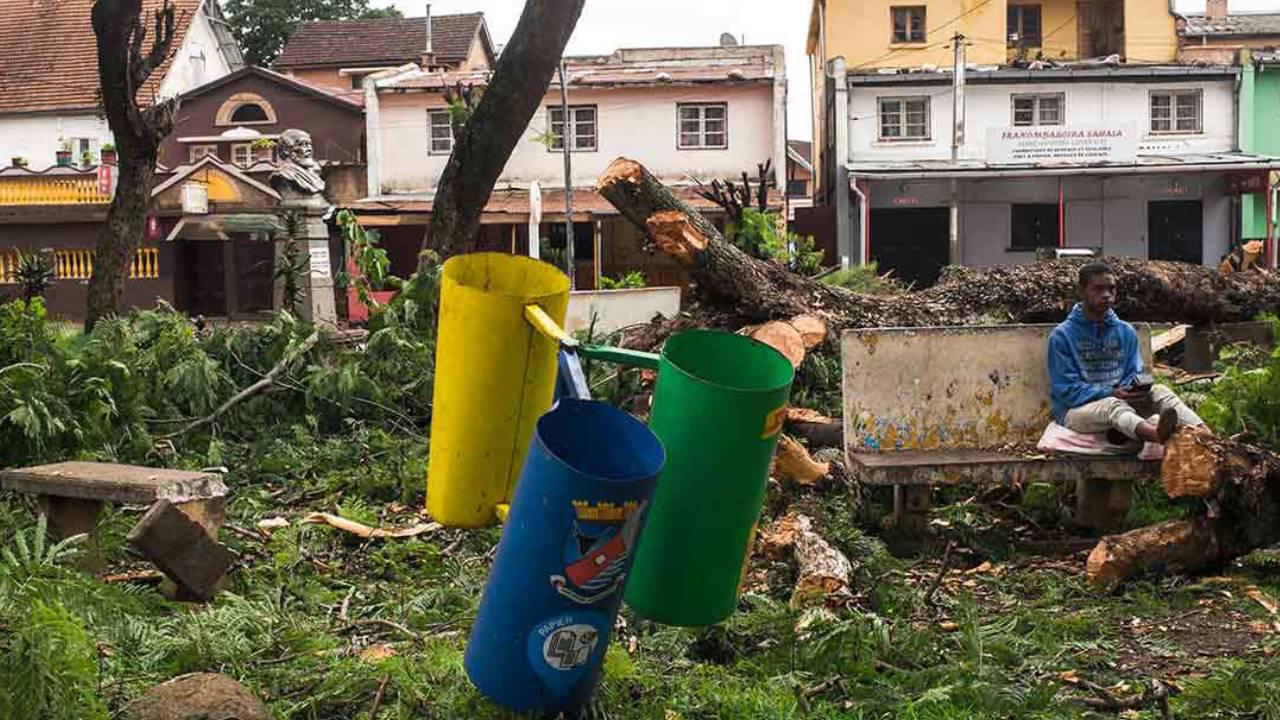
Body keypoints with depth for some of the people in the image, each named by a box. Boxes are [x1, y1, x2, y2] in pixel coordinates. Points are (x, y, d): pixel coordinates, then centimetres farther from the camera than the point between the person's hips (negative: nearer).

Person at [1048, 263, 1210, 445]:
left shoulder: (1126, 332, 10)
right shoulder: (1062, 335, -6)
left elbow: (1134, 375, 8)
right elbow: (1066, 389, -11)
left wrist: (1134, 389, -17)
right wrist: (1110, 393, -21)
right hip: (1077, 408, -5)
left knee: (1159, 391, -20)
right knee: (1112, 405, -36)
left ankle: (1200, 433, -50)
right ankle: (1155, 434, -70)